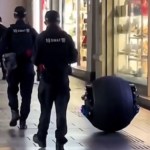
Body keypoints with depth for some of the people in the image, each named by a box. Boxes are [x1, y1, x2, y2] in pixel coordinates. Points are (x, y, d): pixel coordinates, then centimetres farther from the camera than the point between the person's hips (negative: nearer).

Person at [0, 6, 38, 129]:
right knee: (26, 94, 8)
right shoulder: (31, 30, 0)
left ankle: (14, 111, -2)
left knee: (12, 90, 19)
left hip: (14, 66, -1)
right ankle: (23, 120, 6)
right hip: (28, 66, 1)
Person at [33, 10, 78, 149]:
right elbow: (73, 58, 0)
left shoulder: (42, 37, -8)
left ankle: (41, 137, 25)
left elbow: (36, 59, -10)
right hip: (62, 78, 1)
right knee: (61, 111, 3)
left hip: (47, 78, -1)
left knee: (45, 109, 13)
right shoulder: (66, 37, -2)